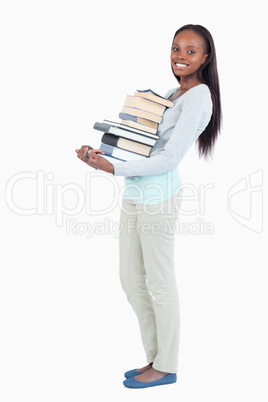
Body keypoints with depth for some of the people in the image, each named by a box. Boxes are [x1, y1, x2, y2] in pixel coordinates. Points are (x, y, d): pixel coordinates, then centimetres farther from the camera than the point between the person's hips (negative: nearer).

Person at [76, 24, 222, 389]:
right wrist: (102, 153, 6)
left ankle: (166, 367, 17)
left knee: (159, 283, 2)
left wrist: (113, 169, -20)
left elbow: (170, 158, -17)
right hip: (135, 193, 9)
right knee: (131, 280, 13)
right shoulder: (171, 94, 19)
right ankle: (156, 358, 27)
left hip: (158, 195, -9)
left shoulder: (199, 96, -10)